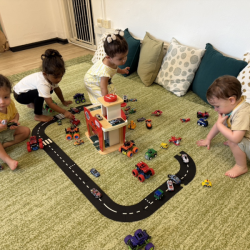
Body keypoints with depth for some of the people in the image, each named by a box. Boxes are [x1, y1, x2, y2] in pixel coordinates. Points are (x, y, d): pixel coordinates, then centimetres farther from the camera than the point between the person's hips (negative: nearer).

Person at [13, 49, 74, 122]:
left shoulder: (51, 76, -15)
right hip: (19, 95, -8)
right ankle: (38, 116, -13)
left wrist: (63, 102, 11)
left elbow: (57, 89, 2)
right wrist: (64, 112, -35)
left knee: (49, 90, 2)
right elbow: (50, 104, -36)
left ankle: (32, 103, 19)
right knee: (40, 93, -32)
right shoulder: (43, 84, -38)